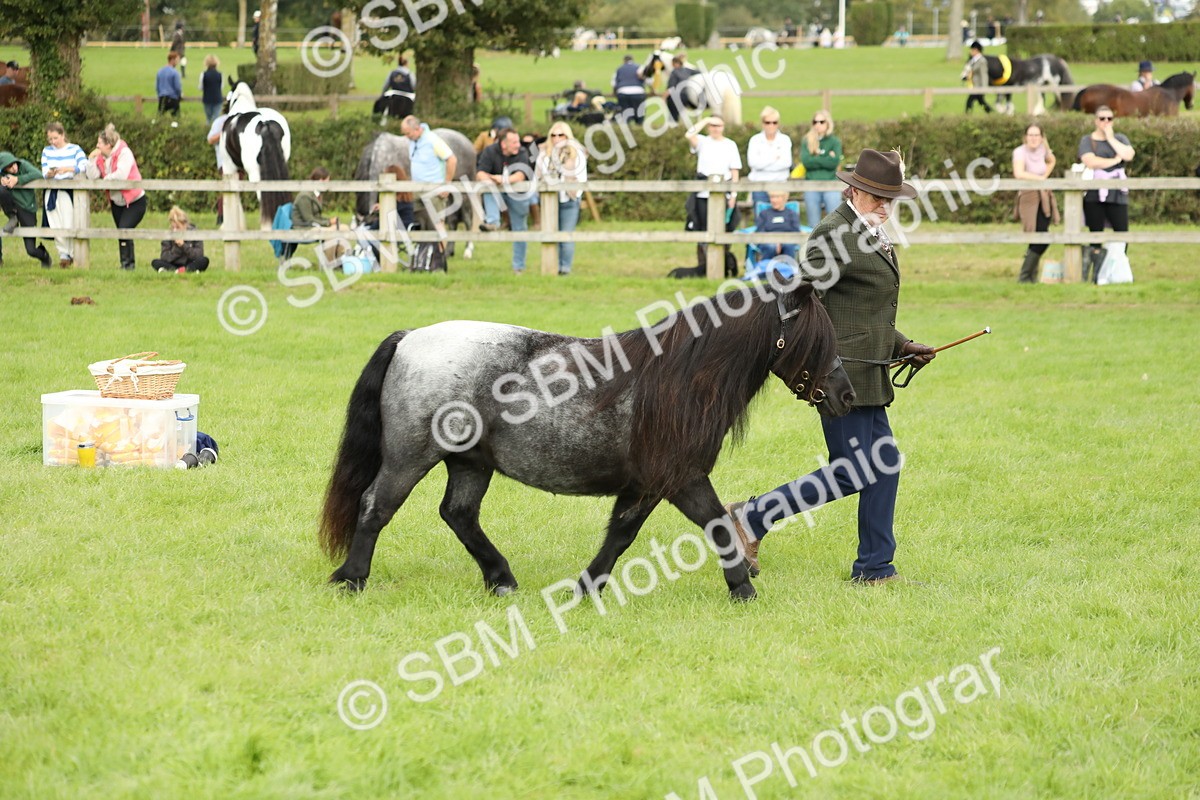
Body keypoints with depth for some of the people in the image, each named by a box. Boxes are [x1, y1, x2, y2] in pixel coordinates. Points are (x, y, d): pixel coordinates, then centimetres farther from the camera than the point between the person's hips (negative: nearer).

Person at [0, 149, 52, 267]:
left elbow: (38, 174, -24)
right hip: (13, 205, 2)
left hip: (27, 209, -2)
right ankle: (13, 219, -7)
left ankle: (44, 256, 32)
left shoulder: (23, 165, -10)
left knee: (31, 250, -6)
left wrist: (17, 179, -26)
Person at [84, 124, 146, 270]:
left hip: (134, 201, -8)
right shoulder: (101, 157, 1)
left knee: (124, 229, -21)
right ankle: (128, 264, 21)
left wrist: (106, 179, -18)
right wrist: (91, 159, -17)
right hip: (117, 202, 8)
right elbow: (92, 176, -8)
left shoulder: (124, 153, -19)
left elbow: (121, 175, -33)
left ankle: (127, 263, -15)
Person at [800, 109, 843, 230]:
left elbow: (835, 162, -9)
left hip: (831, 186, -2)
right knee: (813, 226, 5)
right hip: (811, 187, 2)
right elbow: (805, 161, -7)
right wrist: (826, 158, -7)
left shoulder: (835, 142, 6)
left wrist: (816, 159, -5)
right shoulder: (807, 142, 9)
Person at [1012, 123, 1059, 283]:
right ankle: (1024, 276, 0)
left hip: (1045, 197, 7)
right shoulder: (1020, 152, -16)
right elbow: (1019, 174, -33)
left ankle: (1032, 276, 20)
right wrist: (1039, 178, -21)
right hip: (1029, 198, -7)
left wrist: (1045, 176, 11)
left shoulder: (1043, 149, 5)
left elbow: (1051, 161, 29)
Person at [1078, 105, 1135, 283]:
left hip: (1117, 194, 2)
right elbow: (1090, 161, -12)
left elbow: (1128, 155, -6)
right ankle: (1096, 274, 1)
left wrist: (1110, 138, -2)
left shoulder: (1120, 138, 15)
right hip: (1094, 194, -2)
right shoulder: (1087, 140, 6)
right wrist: (1115, 160, -4)